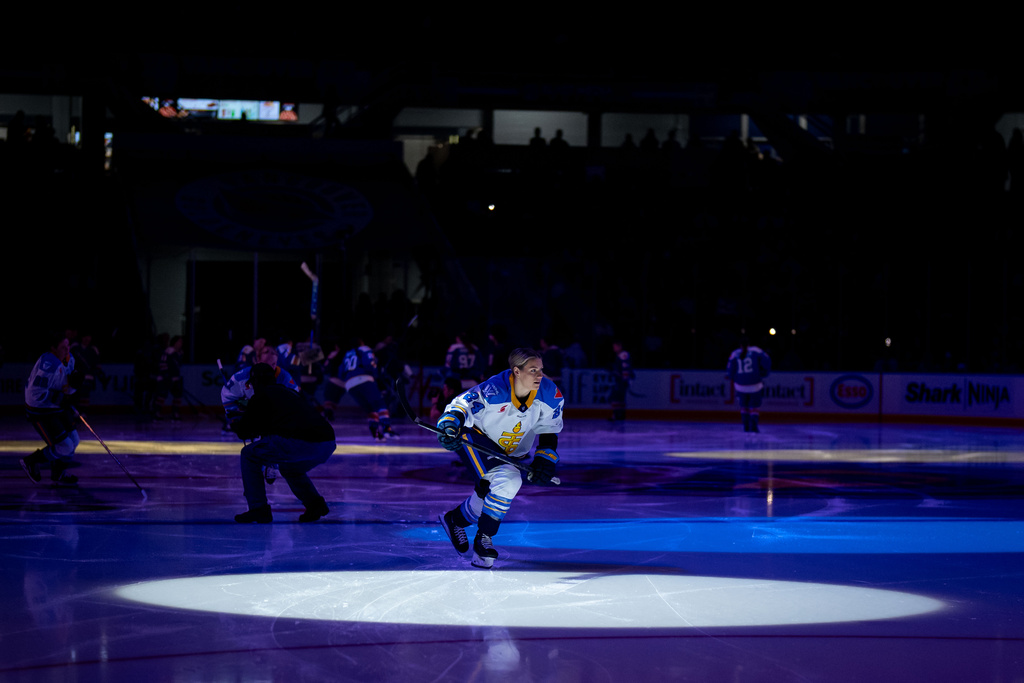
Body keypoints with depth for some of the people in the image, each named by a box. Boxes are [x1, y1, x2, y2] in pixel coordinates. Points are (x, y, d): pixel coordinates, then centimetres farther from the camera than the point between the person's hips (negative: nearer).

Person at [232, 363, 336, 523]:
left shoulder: (261, 396, 12)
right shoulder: (289, 392, 33)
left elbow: (243, 430, 16)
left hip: (297, 444, -8)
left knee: (249, 454, 14)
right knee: (288, 467, 38)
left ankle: (258, 508, 7)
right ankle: (315, 503, 20)